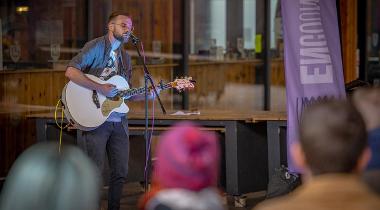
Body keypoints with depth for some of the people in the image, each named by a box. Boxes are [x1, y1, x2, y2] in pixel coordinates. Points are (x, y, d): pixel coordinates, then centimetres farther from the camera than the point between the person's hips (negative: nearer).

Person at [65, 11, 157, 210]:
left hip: (119, 121, 7)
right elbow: (71, 71, -18)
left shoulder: (125, 57, 18)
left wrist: (147, 95, 5)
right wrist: (100, 88, -21)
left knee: (120, 171, 8)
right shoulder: (96, 46, -5)